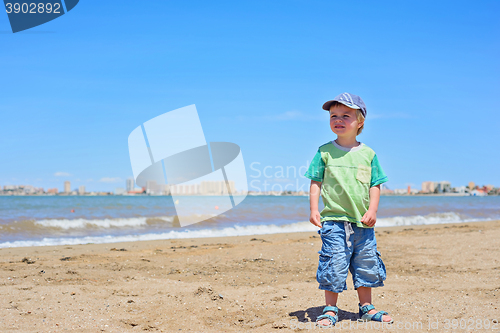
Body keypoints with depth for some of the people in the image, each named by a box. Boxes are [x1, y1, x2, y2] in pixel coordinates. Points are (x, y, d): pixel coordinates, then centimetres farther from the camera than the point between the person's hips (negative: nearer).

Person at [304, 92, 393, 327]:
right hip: (334, 220, -3)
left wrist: (372, 210, -5)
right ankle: (330, 310, 11)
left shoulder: (368, 154, 5)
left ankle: (366, 307, 26)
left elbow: (375, 185, 7)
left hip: (362, 223, 3)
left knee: (366, 266, 11)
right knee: (334, 266, -4)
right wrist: (314, 210, -8)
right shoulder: (325, 152, 1)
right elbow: (316, 182, 2)